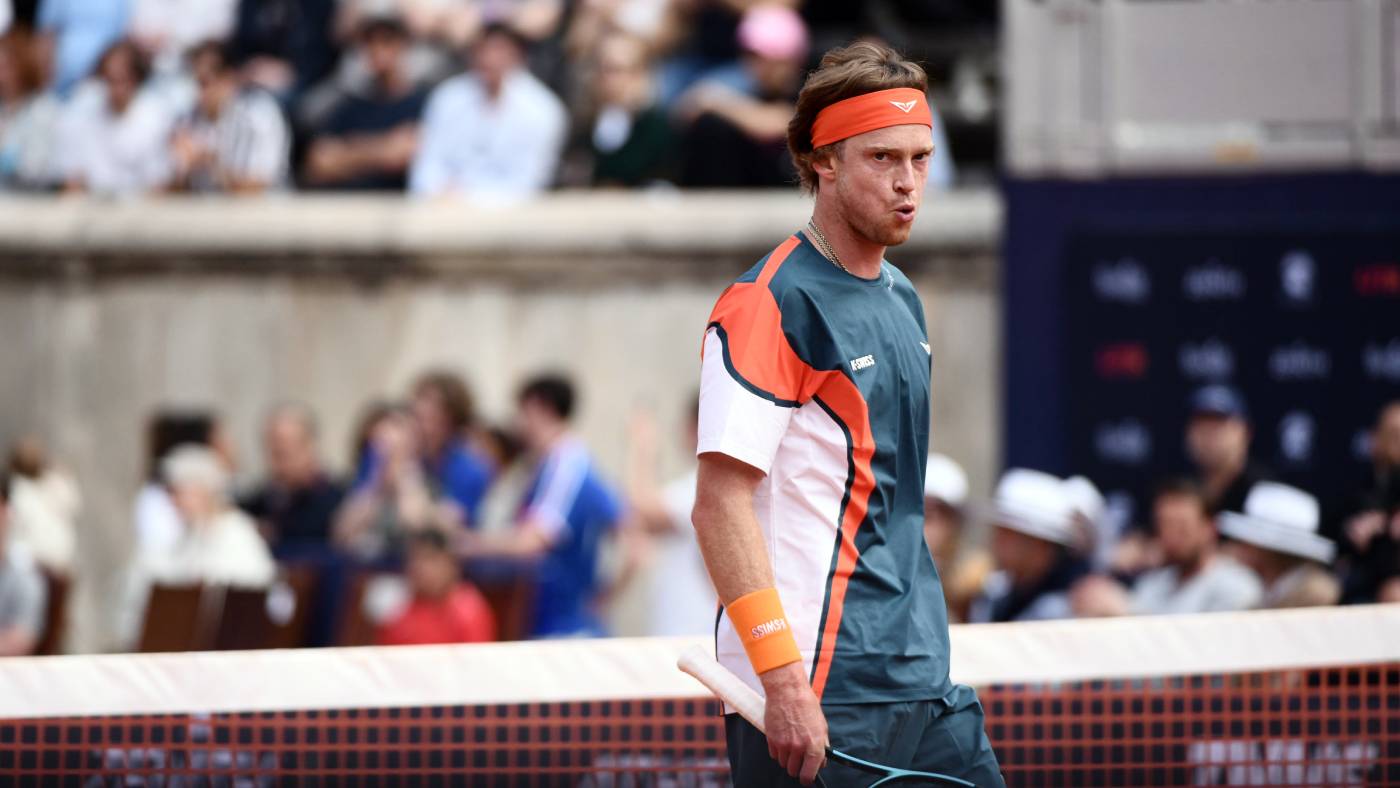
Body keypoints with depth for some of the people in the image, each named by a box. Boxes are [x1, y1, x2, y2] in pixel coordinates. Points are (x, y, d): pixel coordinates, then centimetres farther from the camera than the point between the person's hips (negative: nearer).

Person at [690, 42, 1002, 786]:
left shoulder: (901, 299, 15)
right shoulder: (770, 305, -12)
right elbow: (720, 504, -18)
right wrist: (782, 681, -24)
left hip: (925, 686, 8)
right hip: (816, 699, -8)